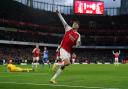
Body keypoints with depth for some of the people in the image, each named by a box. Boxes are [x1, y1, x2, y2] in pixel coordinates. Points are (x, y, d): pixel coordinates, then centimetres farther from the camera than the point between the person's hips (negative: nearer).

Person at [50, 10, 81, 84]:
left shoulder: (78, 35, 11)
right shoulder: (68, 29, 6)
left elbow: (78, 44, 4)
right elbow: (63, 20, 4)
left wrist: (74, 40, -15)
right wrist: (58, 13, -1)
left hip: (68, 51, 4)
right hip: (62, 48, -4)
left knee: (63, 66, 2)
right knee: (67, 62, -26)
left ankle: (53, 78, 10)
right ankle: (56, 64, 2)